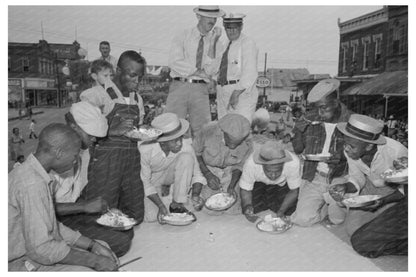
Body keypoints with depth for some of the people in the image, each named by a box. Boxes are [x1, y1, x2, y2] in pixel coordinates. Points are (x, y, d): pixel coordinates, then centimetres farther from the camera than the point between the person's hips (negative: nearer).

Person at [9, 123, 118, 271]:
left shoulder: (32, 172, 5)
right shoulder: (32, 184, -26)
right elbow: (41, 249, -27)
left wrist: (92, 245, 3)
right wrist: (94, 261, -18)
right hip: (24, 265, -9)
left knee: (110, 259, 6)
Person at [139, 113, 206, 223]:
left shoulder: (186, 145, -28)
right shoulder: (146, 150, -33)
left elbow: (197, 174, -15)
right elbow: (145, 182, -21)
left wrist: (195, 195, -33)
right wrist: (161, 205, -29)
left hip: (170, 175, 1)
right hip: (152, 180, -1)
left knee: (186, 158, -31)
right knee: (151, 217, -20)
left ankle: (177, 204, -16)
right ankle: (162, 190, 14)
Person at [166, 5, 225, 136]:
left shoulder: (216, 42, 11)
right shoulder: (182, 37, 9)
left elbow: (211, 70, -3)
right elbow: (175, 62, -5)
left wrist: (212, 43, -9)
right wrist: (199, 71, -8)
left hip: (200, 89, 1)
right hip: (179, 86, 0)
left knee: (203, 131, -10)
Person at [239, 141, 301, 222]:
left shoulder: (293, 163, -37)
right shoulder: (251, 164, -36)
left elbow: (294, 191, -19)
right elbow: (245, 189, -19)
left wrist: (281, 211, -30)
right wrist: (247, 206, -38)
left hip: (282, 184, 0)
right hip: (258, 183, 0)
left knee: (289, 210, -17)